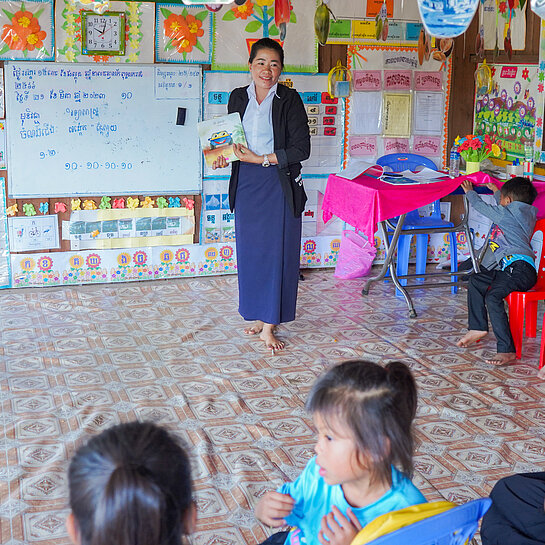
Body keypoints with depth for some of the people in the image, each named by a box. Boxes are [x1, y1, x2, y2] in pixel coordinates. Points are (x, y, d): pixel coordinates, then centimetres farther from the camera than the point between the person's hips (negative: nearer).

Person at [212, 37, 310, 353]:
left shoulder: (289, 100, -6)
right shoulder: (238, 98, 7)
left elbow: (301, 149, -11)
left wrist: (260, 159, -15)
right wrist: (224, 157, -5)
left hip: (279, 184, -4)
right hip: (247, 184, 4)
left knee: (276, 251, -2)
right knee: (250, 251, 8)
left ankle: (269, 326, 5)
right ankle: (259, 316, 22)